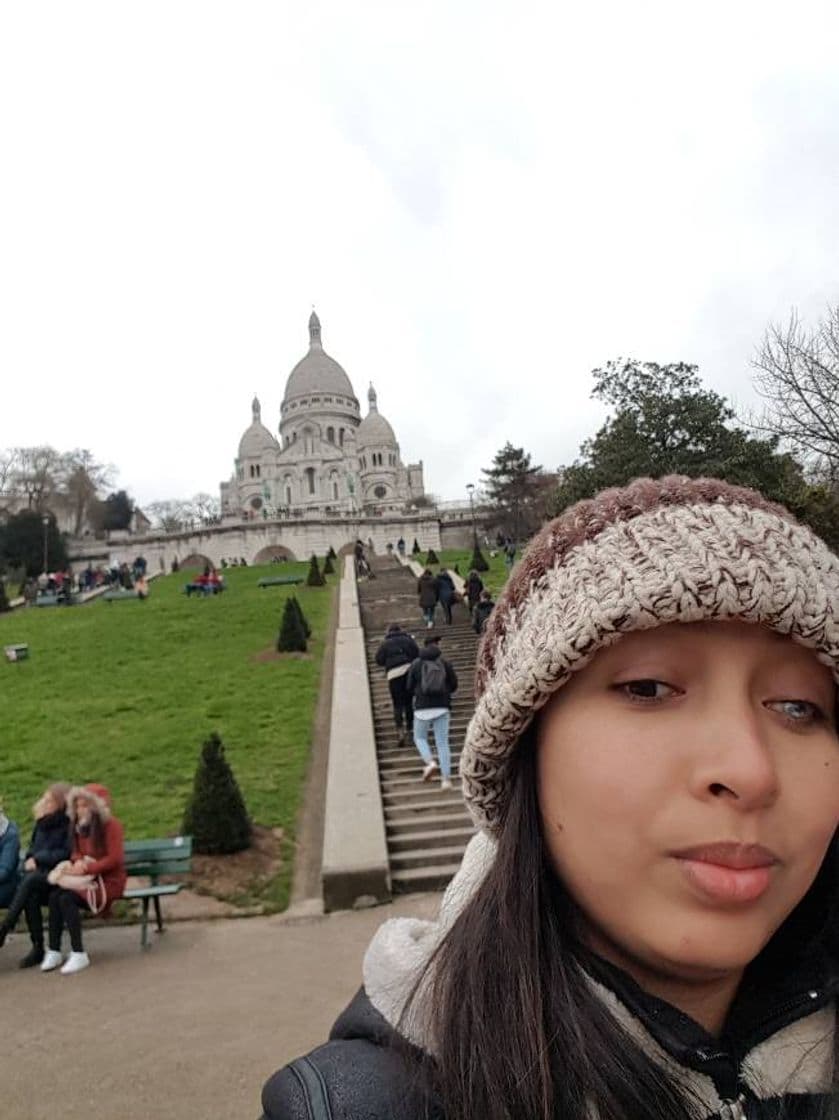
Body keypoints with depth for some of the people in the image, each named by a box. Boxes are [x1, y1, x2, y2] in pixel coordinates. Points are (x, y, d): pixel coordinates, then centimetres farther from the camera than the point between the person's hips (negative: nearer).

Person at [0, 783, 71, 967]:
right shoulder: (42, 822, 16)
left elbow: (67, 853, -12)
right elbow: (32, 848, 22)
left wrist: (39, 859, -12)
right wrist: (30, 859, -1)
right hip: (38, 871, 5)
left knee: (29, 881, -34)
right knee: (31, 896, -28)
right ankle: (37, 948, -21)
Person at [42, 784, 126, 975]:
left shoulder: (111, 825, -9)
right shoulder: (80, 826, 12)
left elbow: (114, 859, -15)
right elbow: (76, 853, 15)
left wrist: (86, 868, -22)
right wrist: (78, 862, -9)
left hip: (109, 880, -6)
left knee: (67, 899, -27)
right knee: (54, 896, -21)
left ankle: (78, 954, -22)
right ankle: (54, 951, -16)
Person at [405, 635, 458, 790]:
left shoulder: (416, 664, 1)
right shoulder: (446, 663, 2)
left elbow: (409, 688, 3)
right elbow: (454, 685, 4)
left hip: (423, 707, -1)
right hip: (442, 707, 1)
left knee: (420, 737, 18)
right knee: (442, 742, 6)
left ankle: (430, 762, -8)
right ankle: (446, 779, 1)